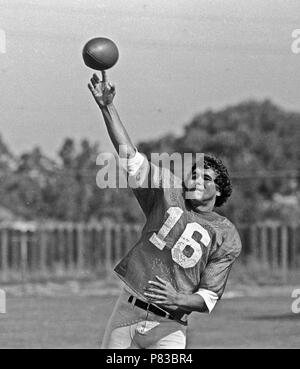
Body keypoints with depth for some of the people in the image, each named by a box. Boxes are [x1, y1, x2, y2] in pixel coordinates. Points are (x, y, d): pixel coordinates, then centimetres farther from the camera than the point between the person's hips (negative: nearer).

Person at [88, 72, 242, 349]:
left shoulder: (227, 238, 3)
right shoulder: (169, 195, 9)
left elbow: (208, 299, 0)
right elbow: (129, 155, 2)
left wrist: (178, 299, -20)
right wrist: (107, 107, -8)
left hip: (169, 326, -2)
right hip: (128, 311, 3)